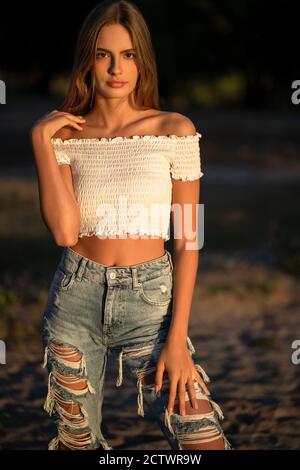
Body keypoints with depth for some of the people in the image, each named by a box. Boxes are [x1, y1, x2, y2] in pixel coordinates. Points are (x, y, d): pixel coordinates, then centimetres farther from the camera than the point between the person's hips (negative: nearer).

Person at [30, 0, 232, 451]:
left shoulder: (175, 130, -3)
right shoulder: (64, 135, 1)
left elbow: (187, 240, -3)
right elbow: (64, 231, -14)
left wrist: (177, 339, -9)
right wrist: (40, 139, -12)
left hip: (151, 299, -1)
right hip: (76, 299, 2)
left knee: (205, 439, -13)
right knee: (76, 439, 13)